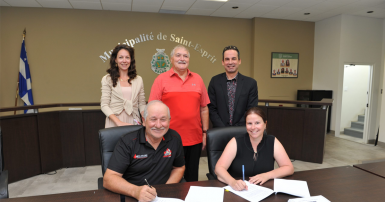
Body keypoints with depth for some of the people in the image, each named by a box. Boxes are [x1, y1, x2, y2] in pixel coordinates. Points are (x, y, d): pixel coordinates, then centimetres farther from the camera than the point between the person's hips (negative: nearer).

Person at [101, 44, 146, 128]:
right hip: (114, 123, -2)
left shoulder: (138, 80, 8)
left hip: (134, 122, 2)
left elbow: (142, 104, 9)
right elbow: (104, 105, -4)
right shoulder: (107, 80, 1)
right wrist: (119, 122, -16)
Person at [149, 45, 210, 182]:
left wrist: (205, 133, 8)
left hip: (194, 139, 3)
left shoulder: (197, 79, 8)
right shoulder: (161, 79, -1)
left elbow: (204, 109, 10)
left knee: (192, 178, 15)